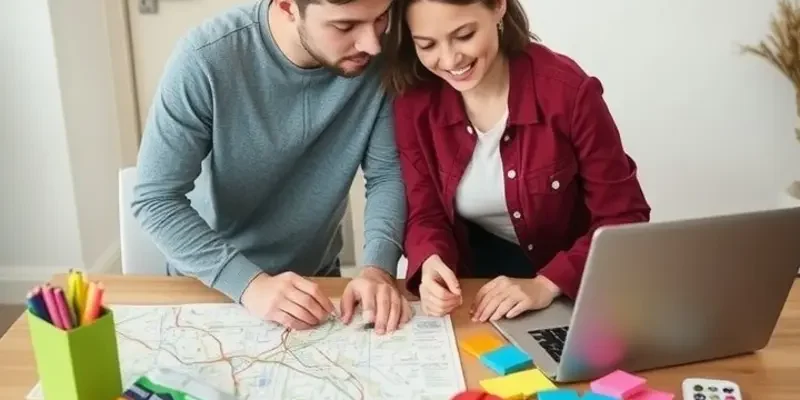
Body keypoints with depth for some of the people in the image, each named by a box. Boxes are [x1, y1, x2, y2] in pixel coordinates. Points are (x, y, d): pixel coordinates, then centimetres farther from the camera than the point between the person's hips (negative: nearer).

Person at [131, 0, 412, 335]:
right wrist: (249, 283, -31)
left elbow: (387, 173, -8)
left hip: (315, 278, 2)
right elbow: (155, 199, -21)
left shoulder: (380, 62, -16)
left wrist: (379, 266, -25)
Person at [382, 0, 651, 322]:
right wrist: (432, 264, -26)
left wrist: (547, 284, -28)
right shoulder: (414, 102, -11)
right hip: (474, 286, 3)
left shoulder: (567, 90, -21)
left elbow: (623, 219, -15)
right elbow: (425, 215, -5)